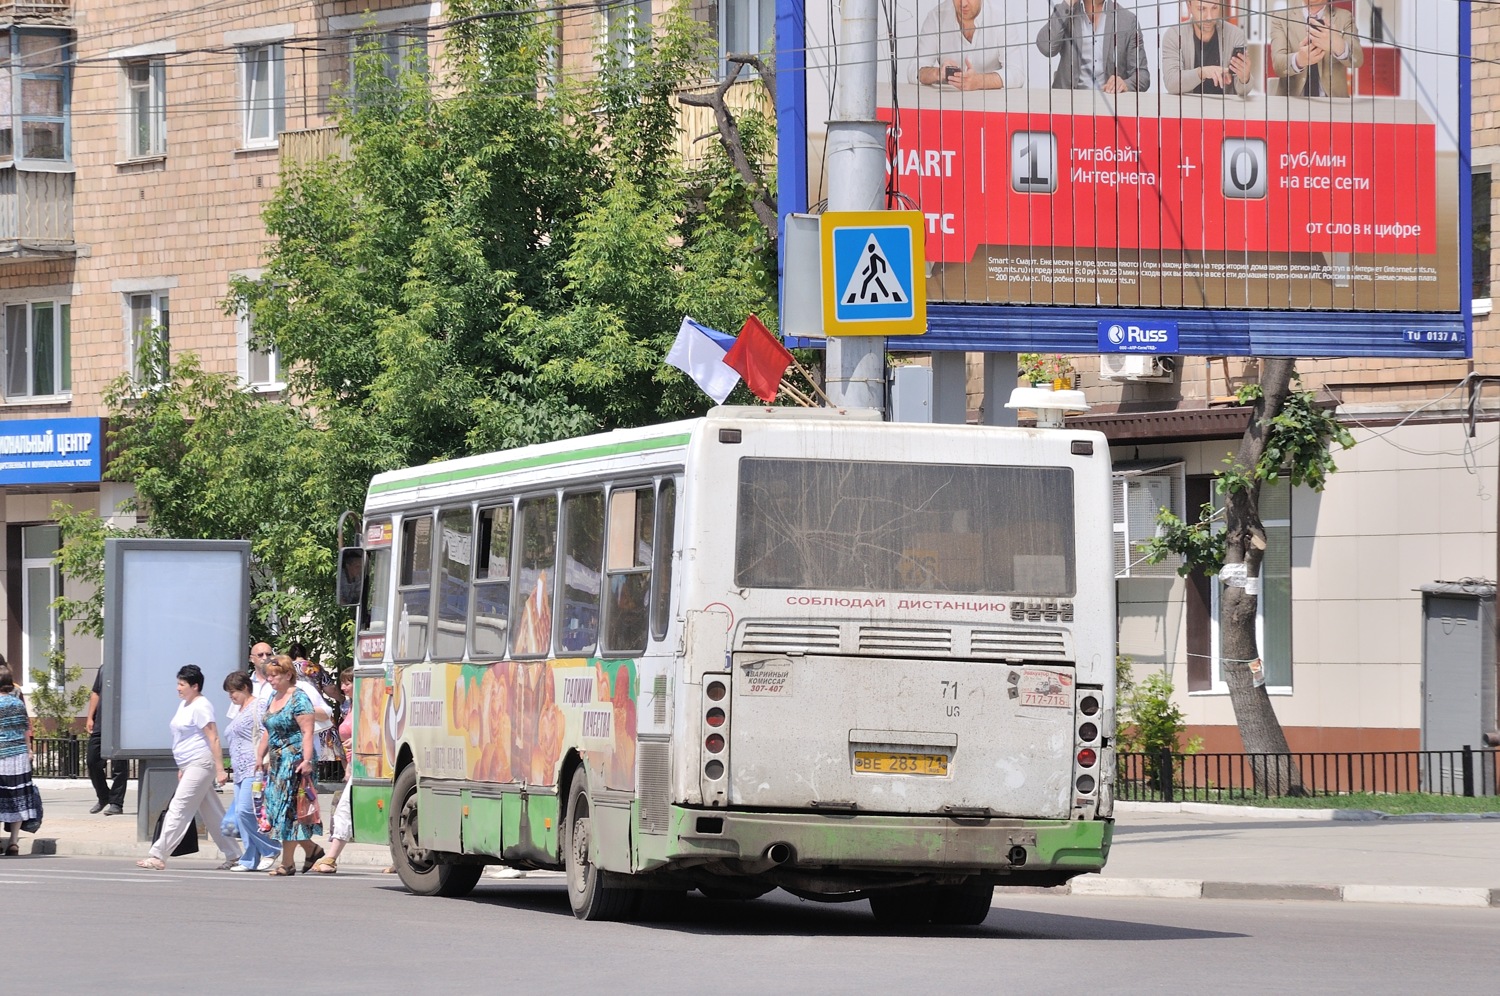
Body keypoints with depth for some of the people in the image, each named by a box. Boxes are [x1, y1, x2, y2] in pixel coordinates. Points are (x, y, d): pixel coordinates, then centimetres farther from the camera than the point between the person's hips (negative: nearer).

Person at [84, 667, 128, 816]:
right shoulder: (103, 670, 12)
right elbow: (96, 694, 18)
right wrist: (90, 717, 12)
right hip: (99, 724, 6)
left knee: (119, 765, -1)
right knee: (93, 762, 8)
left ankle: (116, 803, 6)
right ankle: (103, 797, 26)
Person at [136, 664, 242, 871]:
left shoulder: (201, 707, -14)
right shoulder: (184, 705, 16)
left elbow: (213, 739, -18)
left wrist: (220, 769, -22)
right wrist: (182, 768, 24)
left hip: (200, 764, -11)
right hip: (190, 765, 11)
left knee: (178, 809, -11)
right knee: (212, 813, 12)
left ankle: (158, 856, -13)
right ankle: (232, 855, 17)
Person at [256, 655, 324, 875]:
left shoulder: (298, 699, -10)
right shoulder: (273, 699, 16)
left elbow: (307, 732, -17)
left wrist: (306, 760, -25)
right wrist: (260, 756, 17)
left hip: (295, 759, -9)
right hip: (277, 762, 9)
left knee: (287, 809, -8)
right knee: (275, 807, 6)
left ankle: (288, 863, -5)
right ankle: (312, 850, 18)